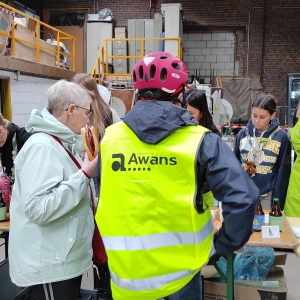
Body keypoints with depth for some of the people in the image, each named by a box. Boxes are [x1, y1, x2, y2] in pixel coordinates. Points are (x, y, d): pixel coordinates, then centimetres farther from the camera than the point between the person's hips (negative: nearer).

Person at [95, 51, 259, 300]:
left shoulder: (109, 137, -4)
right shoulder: (199, 140, -13)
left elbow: (101, 199, 1)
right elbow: (243, 197, -20)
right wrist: (225, 244, -4)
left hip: (127, 273, 2)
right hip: (179, 268, -2)